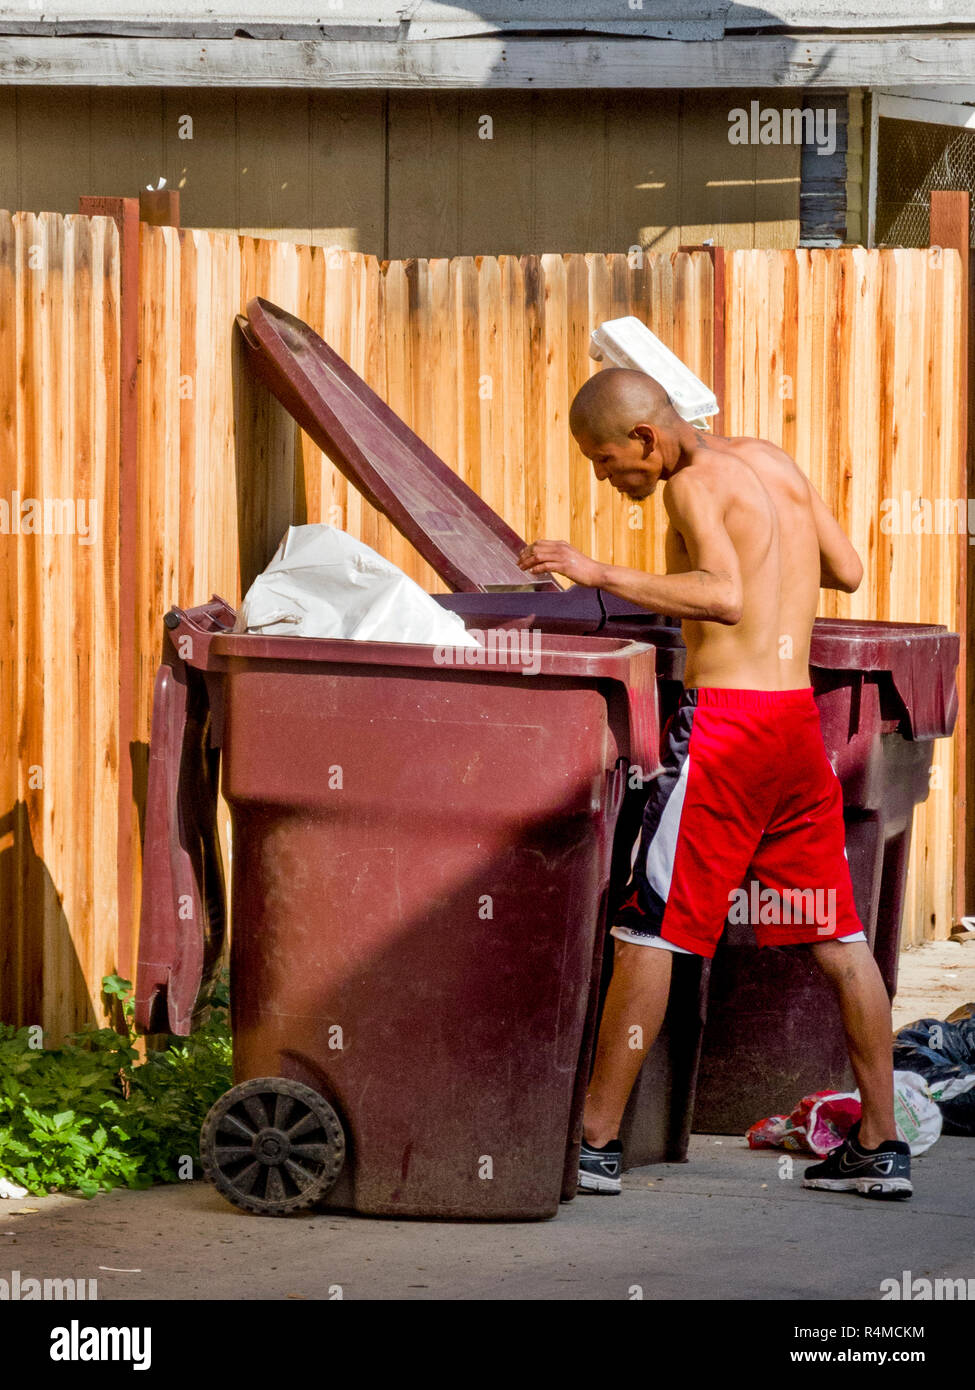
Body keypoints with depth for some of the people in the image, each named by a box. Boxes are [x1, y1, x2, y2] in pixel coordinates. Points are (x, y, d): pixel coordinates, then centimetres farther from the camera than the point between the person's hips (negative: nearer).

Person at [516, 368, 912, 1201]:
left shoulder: (695, 484, -9)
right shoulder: (775, 462, 14)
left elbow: (724, 598, -25)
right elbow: (848, 572, 21)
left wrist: (602, 576, -26)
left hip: (724, 717, -8)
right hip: (798, 714, 8)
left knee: (648, 931, -2)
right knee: (837, 935, 10)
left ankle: (596, 1141, 0)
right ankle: (881, 1146, 12)